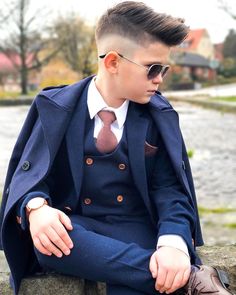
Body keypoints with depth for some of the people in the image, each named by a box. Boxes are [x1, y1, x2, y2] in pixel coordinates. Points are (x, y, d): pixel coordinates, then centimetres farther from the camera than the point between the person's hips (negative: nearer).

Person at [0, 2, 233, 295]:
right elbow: (30, 171, -2)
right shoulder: (57, 107, 0)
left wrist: (173, 242, -26)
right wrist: (36, 207, -28)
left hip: (133, 231, -2)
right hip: (75, 228, 2)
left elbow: (169, 187, -4)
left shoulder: (159, 116, 3)